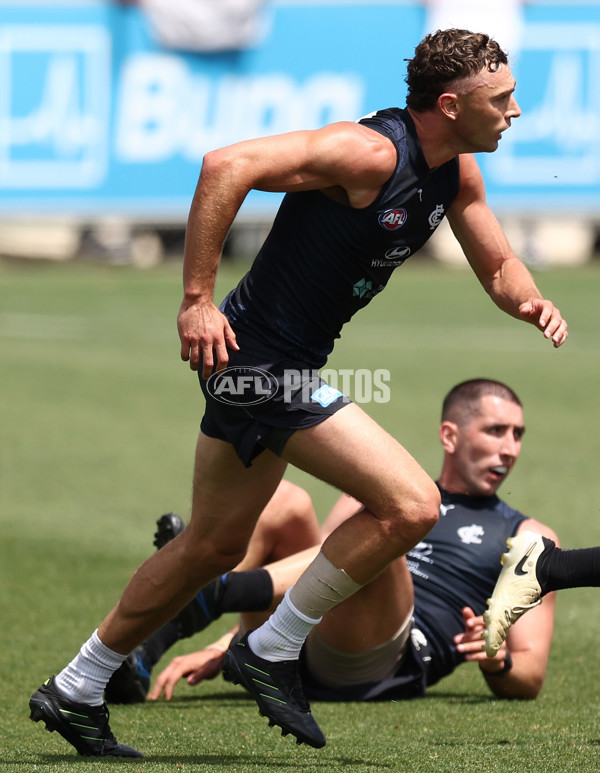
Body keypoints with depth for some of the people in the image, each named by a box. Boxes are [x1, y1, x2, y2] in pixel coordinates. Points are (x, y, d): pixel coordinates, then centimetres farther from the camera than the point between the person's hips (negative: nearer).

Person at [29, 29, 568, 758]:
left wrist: (533, 302, -8)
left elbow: (498, 270, 17)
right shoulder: (371, 152, -22)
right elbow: (227, 165, -29)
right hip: (262, 360, -10)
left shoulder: (457, 171, 6)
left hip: (286, 365, 10)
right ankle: (271, 651, 0)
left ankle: (76, 690, 30)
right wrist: (197, 300, -29)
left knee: (213, 546, 20)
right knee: (410, 505, -13)